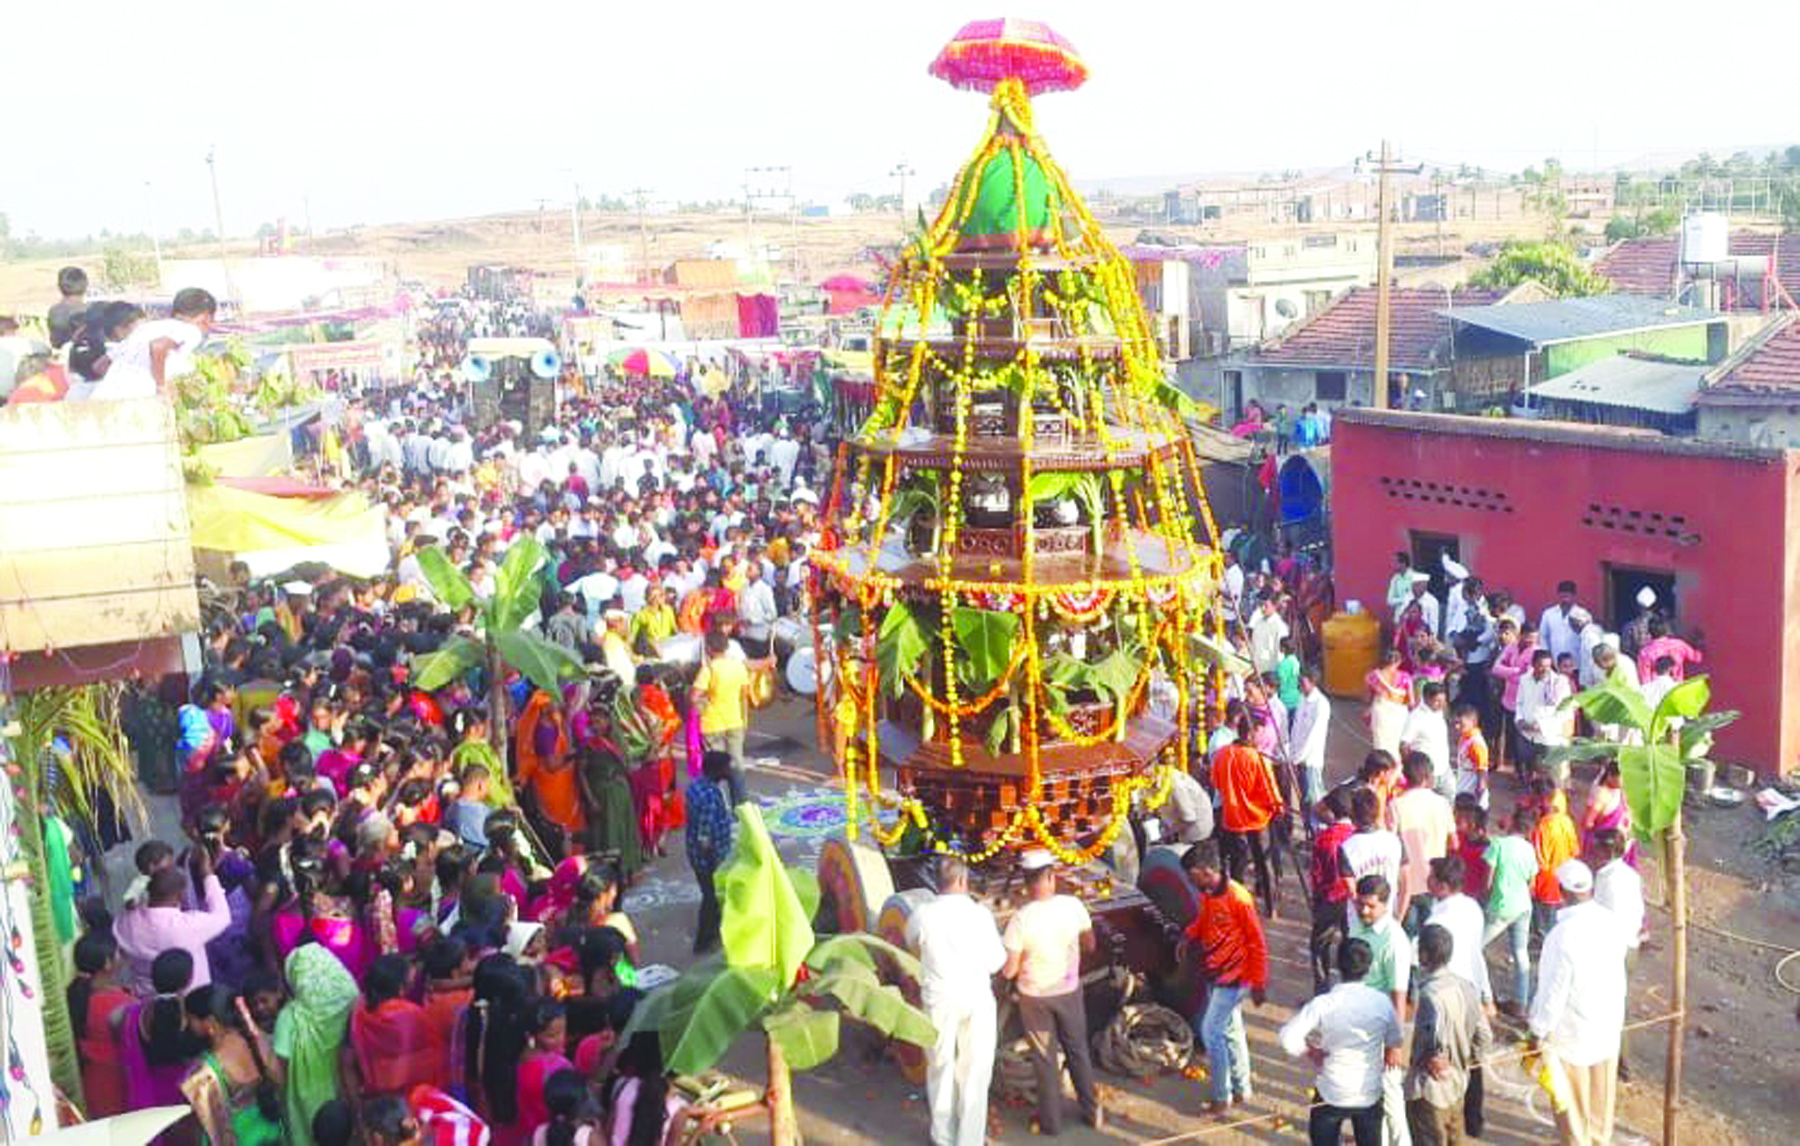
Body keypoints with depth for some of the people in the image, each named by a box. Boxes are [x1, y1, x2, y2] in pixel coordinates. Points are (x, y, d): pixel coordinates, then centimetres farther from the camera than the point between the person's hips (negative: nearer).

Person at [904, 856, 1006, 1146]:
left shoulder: (923, 914, -12)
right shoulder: (979, 913, -15)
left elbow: (912, 942, 10)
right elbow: (996, 961, -10)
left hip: (939, 999, 1)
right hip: (976, 999, -1)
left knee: (941, 1067, 17)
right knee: (975, 1071, 12)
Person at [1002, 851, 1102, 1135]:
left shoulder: (1020, 919, -23)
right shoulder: (1073, 906, -16)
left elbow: (1009, 970, -19)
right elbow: (1090, 944, 0)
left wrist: (1007, 969, 3)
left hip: (1034, 996, -2)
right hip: (1069, 991, 2)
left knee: (1045, 1059, 13)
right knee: (1078, 1052, 21)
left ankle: (1050, 1121, 24)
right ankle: (1092, 1112, 31)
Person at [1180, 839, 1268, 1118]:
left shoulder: (1238, 899, -24)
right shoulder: (1206, 896, 0)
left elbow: (1257, 944, -17)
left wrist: (1258, 984, -13)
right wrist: (1188, 937, -2)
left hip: (1233, 978, -8)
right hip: (1215, 975, 8)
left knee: (1210, 1031, -6)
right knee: (1231, 1030, 17)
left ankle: (1222, 1097, 5)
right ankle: (1241, 1089, 31)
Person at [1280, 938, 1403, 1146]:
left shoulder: (1322, 1005, -21)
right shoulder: (1381, 1002, -12)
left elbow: (1289, 1038, -27)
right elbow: (1396, 1039, 4)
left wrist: (1309, 1051, -8)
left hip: (1331, 1095, -2)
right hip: (1370, 1095, 2)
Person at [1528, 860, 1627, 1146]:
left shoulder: (1562, 935, -30)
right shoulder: (1611, 922, -10)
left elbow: (1553, 992, -23)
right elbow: (1618, 974, 4)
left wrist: (1537, 1033, -11)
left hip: (1572, 1030, -6)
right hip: (1609, 1024, 6)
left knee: (1572, 1095, 13)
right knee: (1602, 1090, 24)